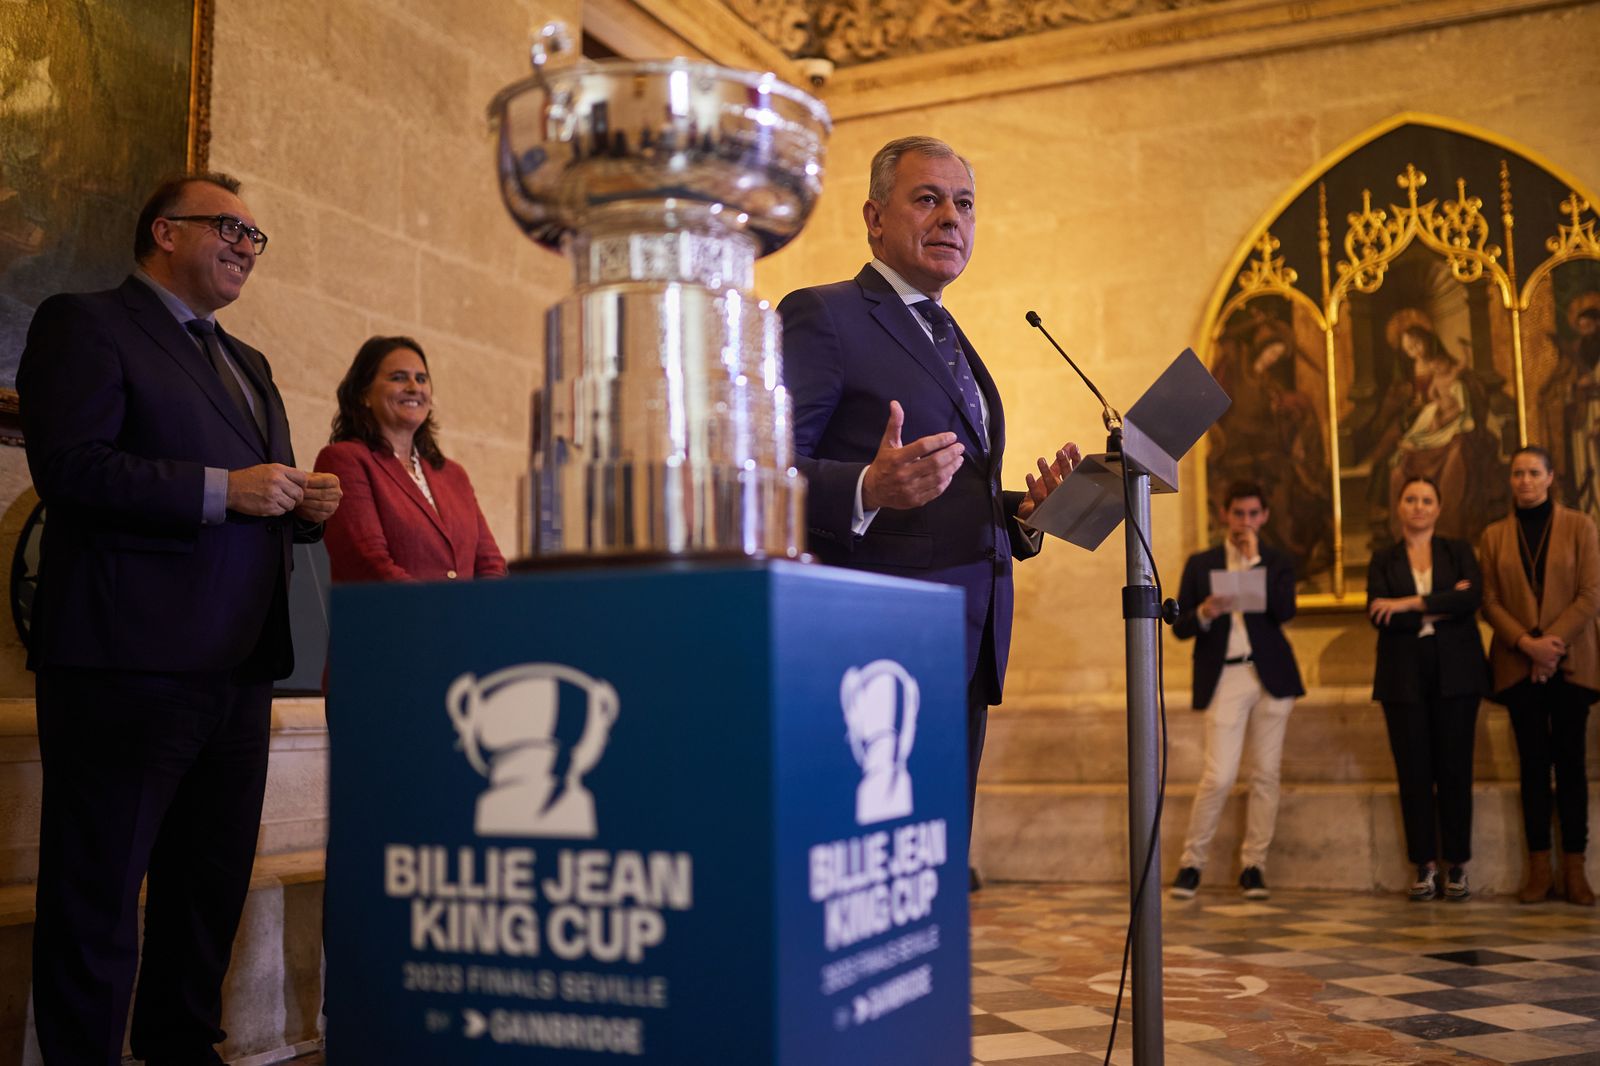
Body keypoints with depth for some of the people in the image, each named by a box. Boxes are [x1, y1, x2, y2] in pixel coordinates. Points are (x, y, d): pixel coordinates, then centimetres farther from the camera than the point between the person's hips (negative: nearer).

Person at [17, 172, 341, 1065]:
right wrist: (222, 490, -19)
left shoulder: (248, 365, 24)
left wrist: (307, 506, 4)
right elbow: (69, 467, -14)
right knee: (98, 893, 0)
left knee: (212, 884, 14)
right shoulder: (84, 324, 0)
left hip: (239, 671, 8)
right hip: (128, 662, -8)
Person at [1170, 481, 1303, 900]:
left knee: (1265, 775, 3)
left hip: (1271, 676, 2)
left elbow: (1285, 611, -9)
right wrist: (1204, 613, -16)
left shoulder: (1278, 562, 10)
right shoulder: (1200, 563, 9)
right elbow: (1179, 627, 5)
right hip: (1224, 678, -1)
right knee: (1219, 776, -10)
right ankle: (1191, 863, 4)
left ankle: (1253, 865, 13)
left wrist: (1254, 560, -8)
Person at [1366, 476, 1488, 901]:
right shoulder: (1383, 561, 10)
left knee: (1455, 768, -1)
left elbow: (1473, 597, -9)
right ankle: (1425, 866, 5)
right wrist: (1442, 607, -10)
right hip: (1404, 675, 0)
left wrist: (1412, 604, -14)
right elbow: (1379, 616, -5)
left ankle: (1458, 866, 6)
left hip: (1455, 672, 0)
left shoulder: (1458, 551, 11)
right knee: (1414, 771, -1)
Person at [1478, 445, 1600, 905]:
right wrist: (1526, 643, -12)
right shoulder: (1494, 536, 9)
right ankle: (1539, 870, 4)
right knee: (1533, 762, 2)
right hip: (1519, 665, 1)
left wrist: (1555, 641, -14)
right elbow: (1490, 602, 4)